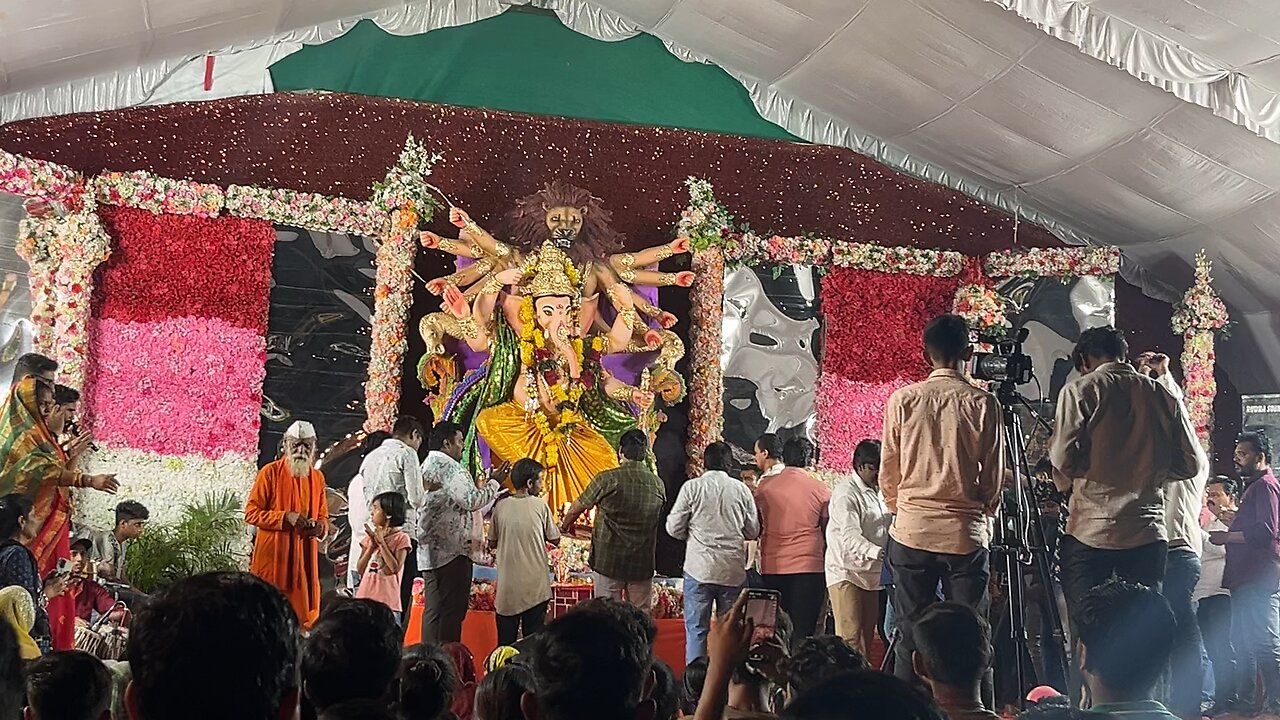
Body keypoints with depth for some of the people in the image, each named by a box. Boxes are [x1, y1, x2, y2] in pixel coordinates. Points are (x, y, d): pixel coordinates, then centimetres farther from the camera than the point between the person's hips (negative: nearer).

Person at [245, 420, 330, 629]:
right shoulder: (270, 472, -2)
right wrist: (286, 517, -17)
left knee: (304, 614, 2)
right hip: (272, 556, -4)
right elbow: (251, 512, -5)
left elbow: (323, 517, 19)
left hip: (304, 556, 4)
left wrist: (320, 527, -5)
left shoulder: (317, 477, 13)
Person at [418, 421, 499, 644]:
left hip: (429, 552, 10)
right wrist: (493, 484, -6)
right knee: (452, 612, -6)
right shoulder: (449, 466, -11)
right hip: (452, 550, -9)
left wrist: (478, 488, 20)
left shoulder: (426, 466, 19)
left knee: (434, 610, 11)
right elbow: (471, 501, -19)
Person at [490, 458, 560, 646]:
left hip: (508, 584, 2)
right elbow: (555, 539, 0)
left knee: (506, 639, 10)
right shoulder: (540, 505, -8)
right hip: (535, 585, -2)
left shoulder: (501, 507, -2)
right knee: (534, 640, 7)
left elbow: (492, 543, 6)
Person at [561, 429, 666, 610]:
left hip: (609, 561, -3)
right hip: (642, 564, 3)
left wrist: (564, 526, 23)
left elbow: (577, 508, 2)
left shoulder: (607, 479, -11)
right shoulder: (658, 485, -1)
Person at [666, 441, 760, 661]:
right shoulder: (741, 490, 2)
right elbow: (753, 531, 7)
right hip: (733, 570, 2)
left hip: (699, 568, -2)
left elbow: (674, 528, 0)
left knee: (696, 629, 3)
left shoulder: (692, 487, -3)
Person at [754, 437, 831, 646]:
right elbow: (827, 530, 6)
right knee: (803, 630, -1)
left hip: (772, 567, 2)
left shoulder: (765, 485, 3)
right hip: (808, 566, -2)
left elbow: (756, 528, 11)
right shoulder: (820, 489, -2)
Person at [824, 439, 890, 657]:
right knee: (850, 636, -12)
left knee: (867, 635, 9)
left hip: (872, 573, 8)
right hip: (846, 572, -8)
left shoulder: (879, 492, 15)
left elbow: (886, 530, 20)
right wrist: (878, 553, -39)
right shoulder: (846, 493, -12)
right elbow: (850, 536, -24)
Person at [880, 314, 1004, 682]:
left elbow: (888, 473, 6)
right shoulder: (982, 403, -4)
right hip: (966, 533, -1)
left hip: (911, 531, 2)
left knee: (910, 637, 6)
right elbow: (993, 476, 2)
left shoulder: (902, 399, 0)